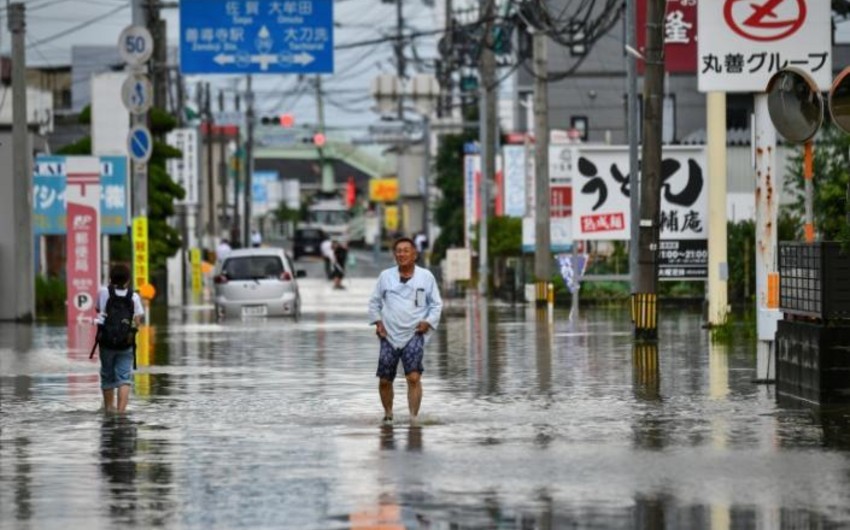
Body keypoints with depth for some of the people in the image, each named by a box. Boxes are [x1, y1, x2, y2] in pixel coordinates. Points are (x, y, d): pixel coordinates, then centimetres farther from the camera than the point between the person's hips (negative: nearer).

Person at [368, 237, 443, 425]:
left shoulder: (426, 277, 3)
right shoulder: (386, 276, 7)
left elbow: (436, 304, 9)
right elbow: (374, 302, 16)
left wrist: (428, 322, -5)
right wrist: (377, 321, 2)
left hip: (414, 334, -2)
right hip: (389, 335, 2)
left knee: (414, 377, -18)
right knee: (384, 380, 4)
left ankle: (414, 418, -18)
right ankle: (388, 415, 26)